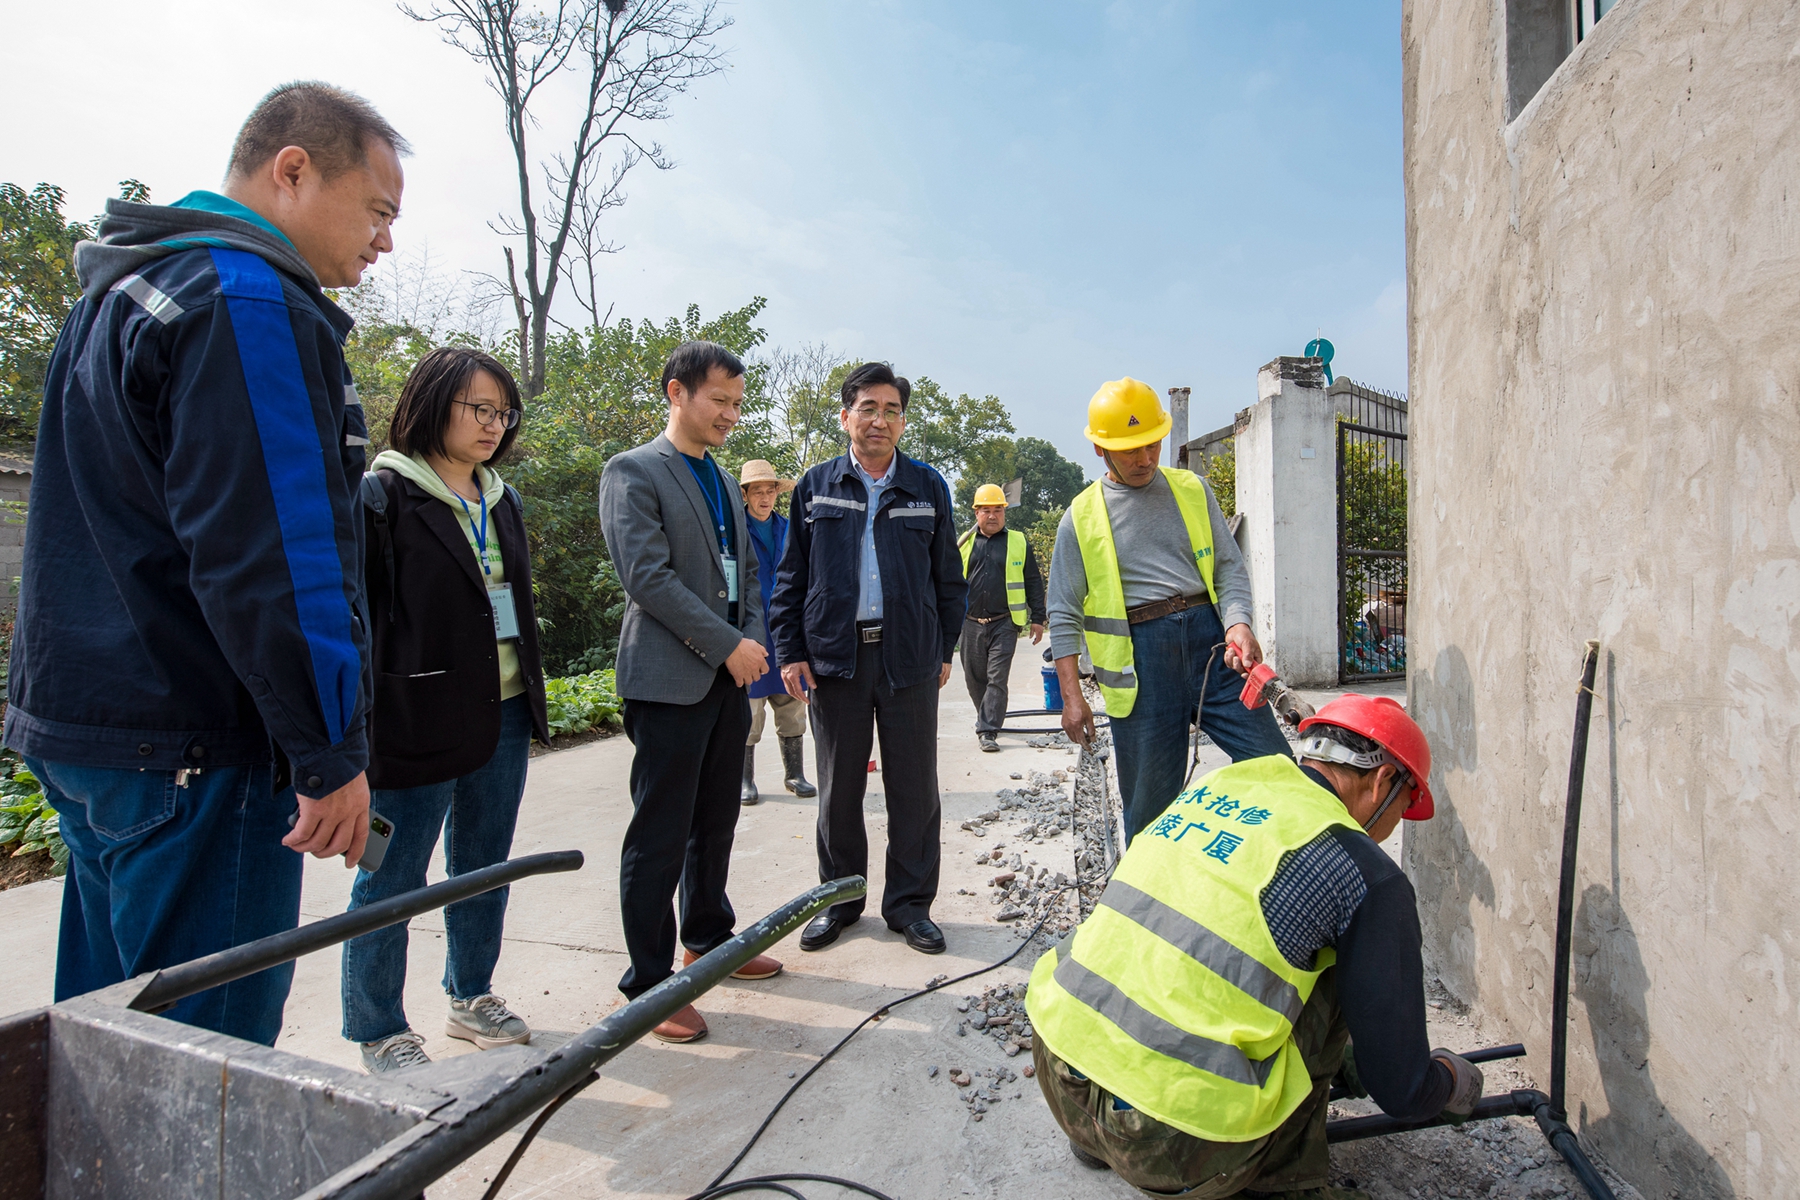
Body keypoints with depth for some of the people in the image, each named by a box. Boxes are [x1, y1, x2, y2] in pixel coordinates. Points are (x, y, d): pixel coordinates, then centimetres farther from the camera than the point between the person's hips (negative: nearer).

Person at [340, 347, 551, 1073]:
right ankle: (380, 1034, 23)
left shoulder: (502, 502, 13)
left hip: (503, 714, 7)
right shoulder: (381, 496, -8)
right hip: (418, 721, -7)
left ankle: (471, 998, 35)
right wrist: (359, 727, -14)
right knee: (391, 880, 7)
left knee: (484, 864, 17)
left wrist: (532, 695, 18)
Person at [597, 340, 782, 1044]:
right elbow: (649, 576, -17)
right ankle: (648, 984, 14)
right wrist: (729, 645, -15)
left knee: (716, 823, 17)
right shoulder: (633, 472, -7)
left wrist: (753, 642, 1)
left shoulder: (723, 483, 18)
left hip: (727, 678, 8)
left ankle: (709, 939, 35)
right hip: (669, 681, -7)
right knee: (660, 839, 0)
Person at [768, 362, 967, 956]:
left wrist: (945, 649, 8)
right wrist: (790, 652, 0)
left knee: (914, 785, 5)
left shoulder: (928, 487, 8)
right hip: (834, 655, 0)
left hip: (909, 657, 0)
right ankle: (841, 895, 27)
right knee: (838, 786, 10)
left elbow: (948, 577, 11)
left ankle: (909, 901, 21)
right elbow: (791, 576, 7)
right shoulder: (816, 486, 7)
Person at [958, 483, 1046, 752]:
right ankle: (988, 718, 33)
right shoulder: (965, 543, 9)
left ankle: (987, 731, -3)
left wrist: (1037, 618, 3)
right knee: (974, 678, 11)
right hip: (971, 624, 3)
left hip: (1004, 624, -2)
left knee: (997, 679, -6)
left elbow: (1034, 582, 8)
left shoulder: (1018, 543, 6)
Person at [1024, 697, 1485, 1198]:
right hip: (1171, 1145, -5)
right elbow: (1402, 1091, 3)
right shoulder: (1368, 875, -4)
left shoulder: (1217, 782, 13)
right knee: (1333, 970, 10)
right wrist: (1455, 1082, 29)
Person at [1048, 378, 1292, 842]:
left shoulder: (1193, 490, 12)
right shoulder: (1081, 517, 5)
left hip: (1210, 642, 2)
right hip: (1139, 658, -2)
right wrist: (1072, 696, -2)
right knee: (1149, 802, 5)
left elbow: (1230, 565, 11)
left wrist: (1238, 624, -11)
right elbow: (1065, 614, 5)